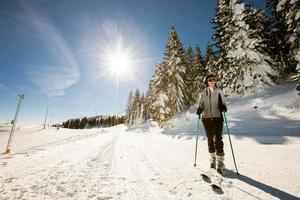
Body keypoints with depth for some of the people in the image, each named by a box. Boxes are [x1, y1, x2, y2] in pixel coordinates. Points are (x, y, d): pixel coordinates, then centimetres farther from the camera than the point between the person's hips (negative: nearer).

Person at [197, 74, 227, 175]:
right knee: (210, 139, 12)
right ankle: (213, 158, 30)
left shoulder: (219, 92, 5)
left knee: (218, 139, -7)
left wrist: (224, 107, -17)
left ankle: (220, 163, 3)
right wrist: (199, 110, -16)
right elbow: (200, 105, 6)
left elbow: (223, 104, 6)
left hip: (217, 118, -1)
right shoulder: (202, 94, 5)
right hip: (206, 118, 1)